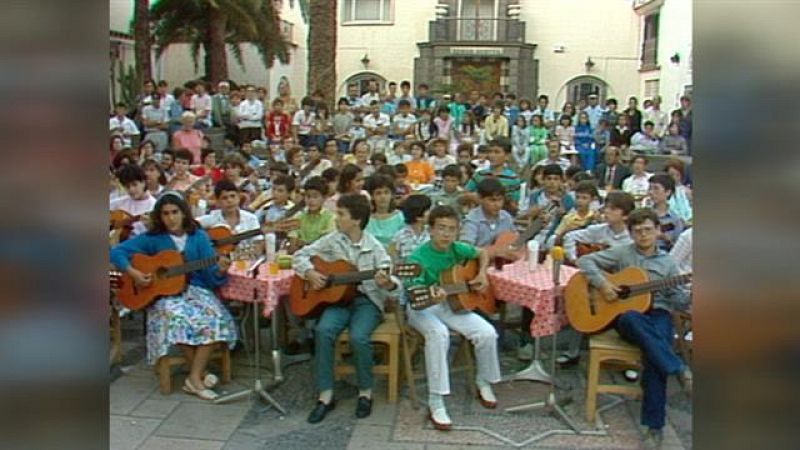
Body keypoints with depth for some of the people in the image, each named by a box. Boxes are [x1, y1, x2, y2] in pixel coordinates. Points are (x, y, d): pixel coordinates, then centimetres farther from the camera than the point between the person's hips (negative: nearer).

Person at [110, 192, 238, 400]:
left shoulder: (198, 237, 4)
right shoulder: (152, 238, 1)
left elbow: (211, 276, -1)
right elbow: (117, 252, -2)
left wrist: (220, 270, -24)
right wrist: (133, 273, -16)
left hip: (195, 289, 1)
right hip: (164, 293, -1)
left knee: (214, 317, -30)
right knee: (177, 318, -35)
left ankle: (194, 377, -23)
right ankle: (201, 372, -17)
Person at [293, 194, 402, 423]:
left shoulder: (374, 247, -6)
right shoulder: (331, 241, 3)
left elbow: (392, 287, -10)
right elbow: (300, 255, 12)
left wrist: (387, 283, -35)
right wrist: (309, 273, -8)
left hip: (366, 300, -3)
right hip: (338, 298, 3)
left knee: (359, 337, -31)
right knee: (324, 331, -27)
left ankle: (365, 393, -6)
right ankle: (325, 396, -15)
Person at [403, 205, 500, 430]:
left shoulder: (457, 249, -5)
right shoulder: (418, 258, -21)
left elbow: (482, 253, 17)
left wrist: (482, 274, 1)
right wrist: (432, 297, -50)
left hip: (452, 303, 5)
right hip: (423, 307, -5)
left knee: (487, 333, -15)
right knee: (439, 334, -37)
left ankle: (484, 383, 14)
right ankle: (436, 403, -27)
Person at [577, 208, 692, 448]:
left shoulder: (667, 262, 14)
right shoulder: (622, 253, 8)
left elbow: (678, 301, 11)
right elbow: (585, 261, 2)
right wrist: (602, 284, -12)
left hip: (658, 314, 1)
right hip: (625, 315, -1)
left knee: (654, 356, -32)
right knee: (633, 319, -41)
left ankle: (654, 426, -26)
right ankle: (680, 370, -36)